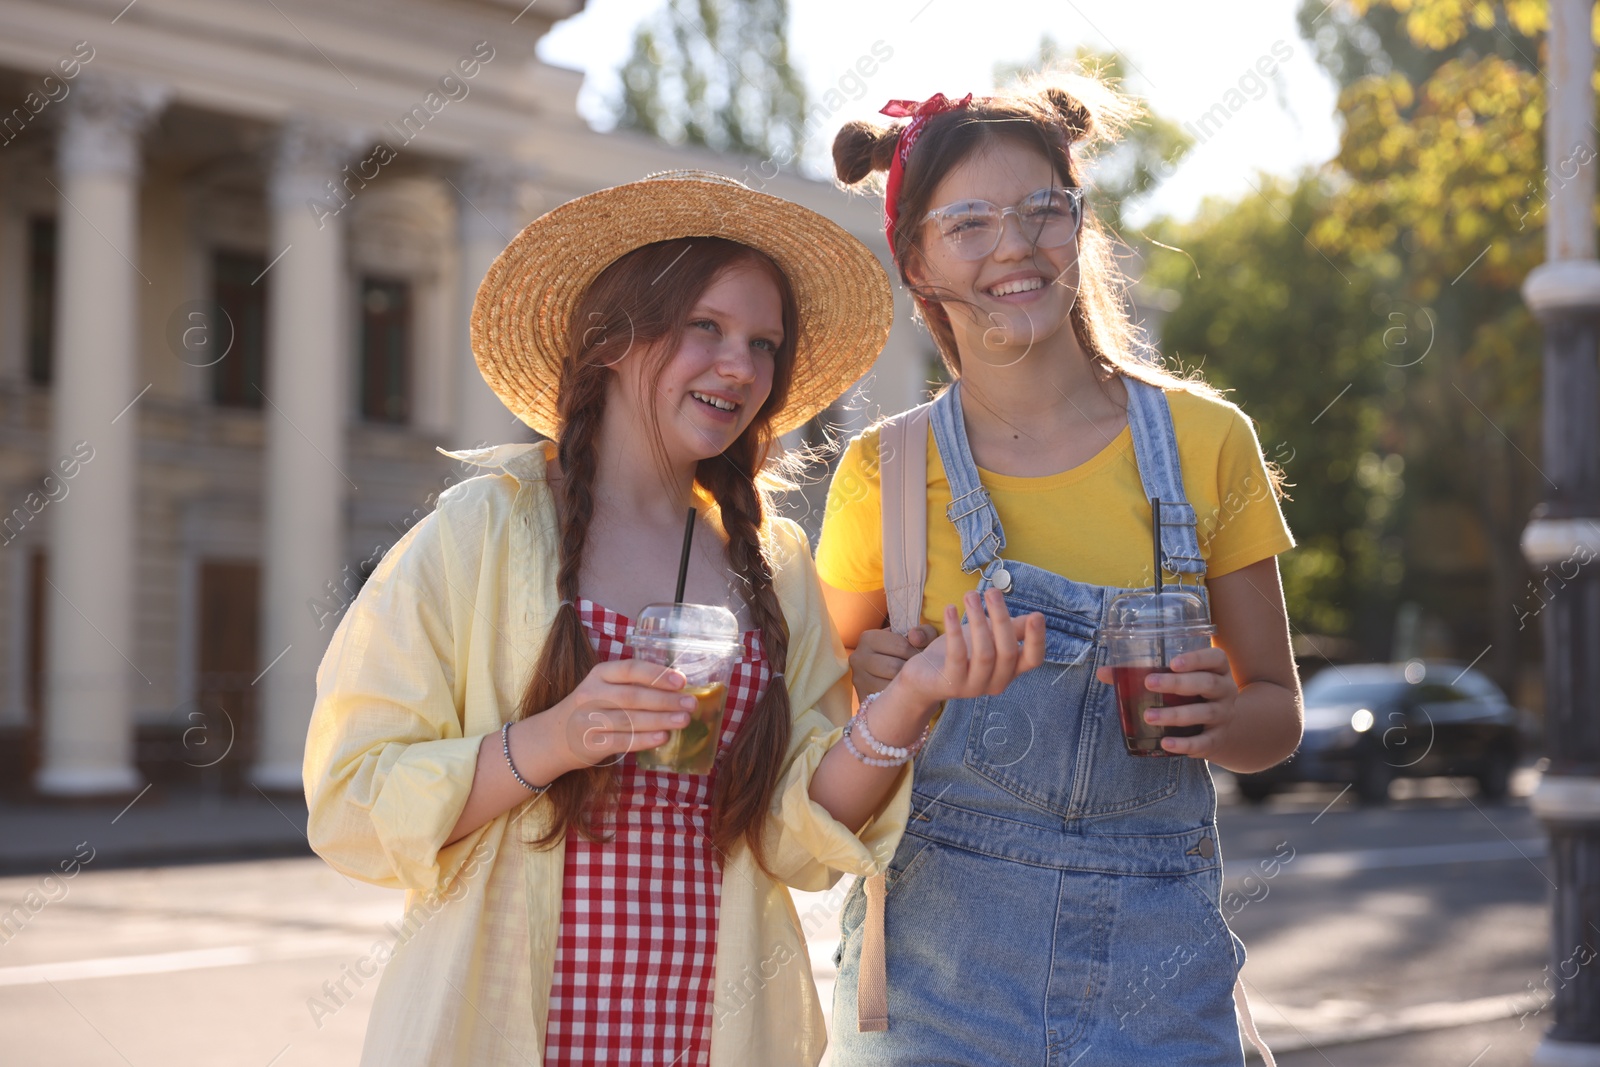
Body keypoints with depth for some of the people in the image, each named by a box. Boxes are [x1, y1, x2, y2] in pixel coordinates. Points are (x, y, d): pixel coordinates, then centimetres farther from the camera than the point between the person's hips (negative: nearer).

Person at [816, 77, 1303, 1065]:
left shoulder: (1204, 441, 2)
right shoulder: (885, 472, 1)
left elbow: (1277, 713, 8)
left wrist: (1216, 715, -14)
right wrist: (871, 690, -11)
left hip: (1154, 960, 1)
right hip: (938, 965, 0)